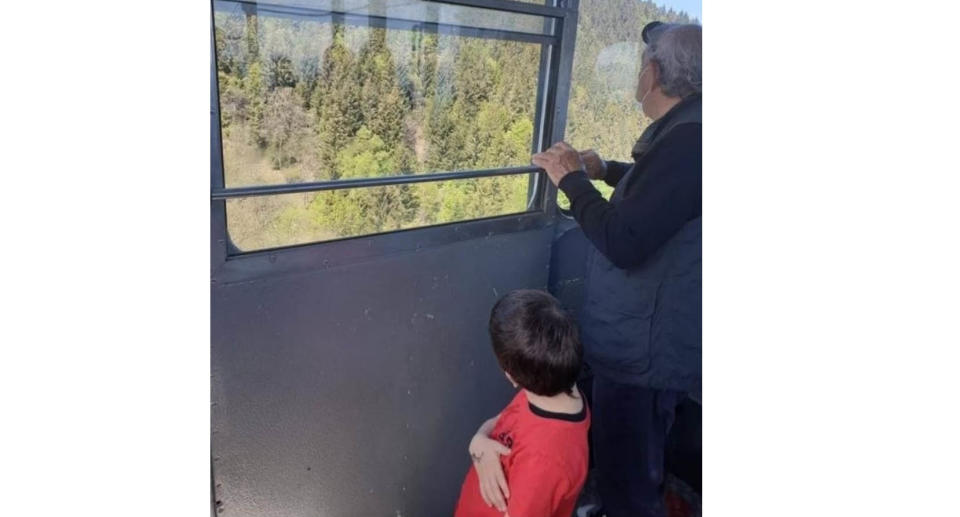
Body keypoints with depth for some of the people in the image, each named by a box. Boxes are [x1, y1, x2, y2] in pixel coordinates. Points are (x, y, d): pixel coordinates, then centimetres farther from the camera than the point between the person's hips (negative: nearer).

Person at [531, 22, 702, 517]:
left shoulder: (688, 138, -26)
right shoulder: (686, 129, 6)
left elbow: (623, 242, -30)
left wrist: (571, 179, -17)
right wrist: (606, 171, 20)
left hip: (644, 348, -10)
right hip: (644, 337, 10)